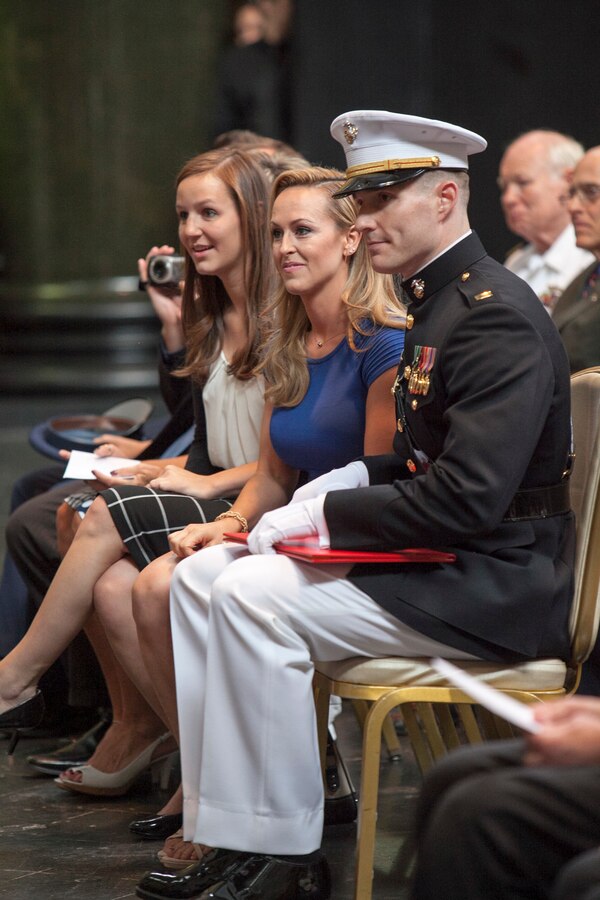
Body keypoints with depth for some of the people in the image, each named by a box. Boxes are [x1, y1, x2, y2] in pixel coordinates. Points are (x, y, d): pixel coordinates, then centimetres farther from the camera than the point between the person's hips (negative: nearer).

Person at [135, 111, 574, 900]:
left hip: (494, 584, -11)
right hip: (439, 555, 11)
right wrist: (347, 483, 3)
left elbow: (469, 496, -26)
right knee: (201, 576, 3)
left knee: (253, 595, -24)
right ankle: (227, 834, -1)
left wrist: (325, 515, -18)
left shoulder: (497, 317, -19)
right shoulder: (439, 300, 14)